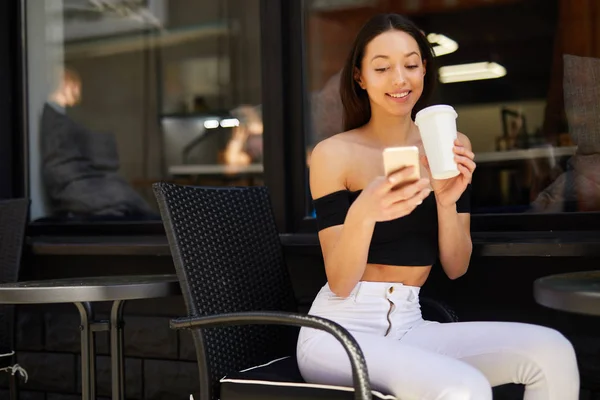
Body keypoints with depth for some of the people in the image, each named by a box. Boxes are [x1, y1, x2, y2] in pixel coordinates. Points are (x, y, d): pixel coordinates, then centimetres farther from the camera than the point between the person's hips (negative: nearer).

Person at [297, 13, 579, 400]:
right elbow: (340, 283, -11)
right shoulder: (334, 154, -7)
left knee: (552, 352, -18)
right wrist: (363, 213, -30)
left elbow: (456, 267, 5)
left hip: (408, 325, 5)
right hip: (341, 331, -4)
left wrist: (447, 202, -15)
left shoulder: (450, 145, 6)